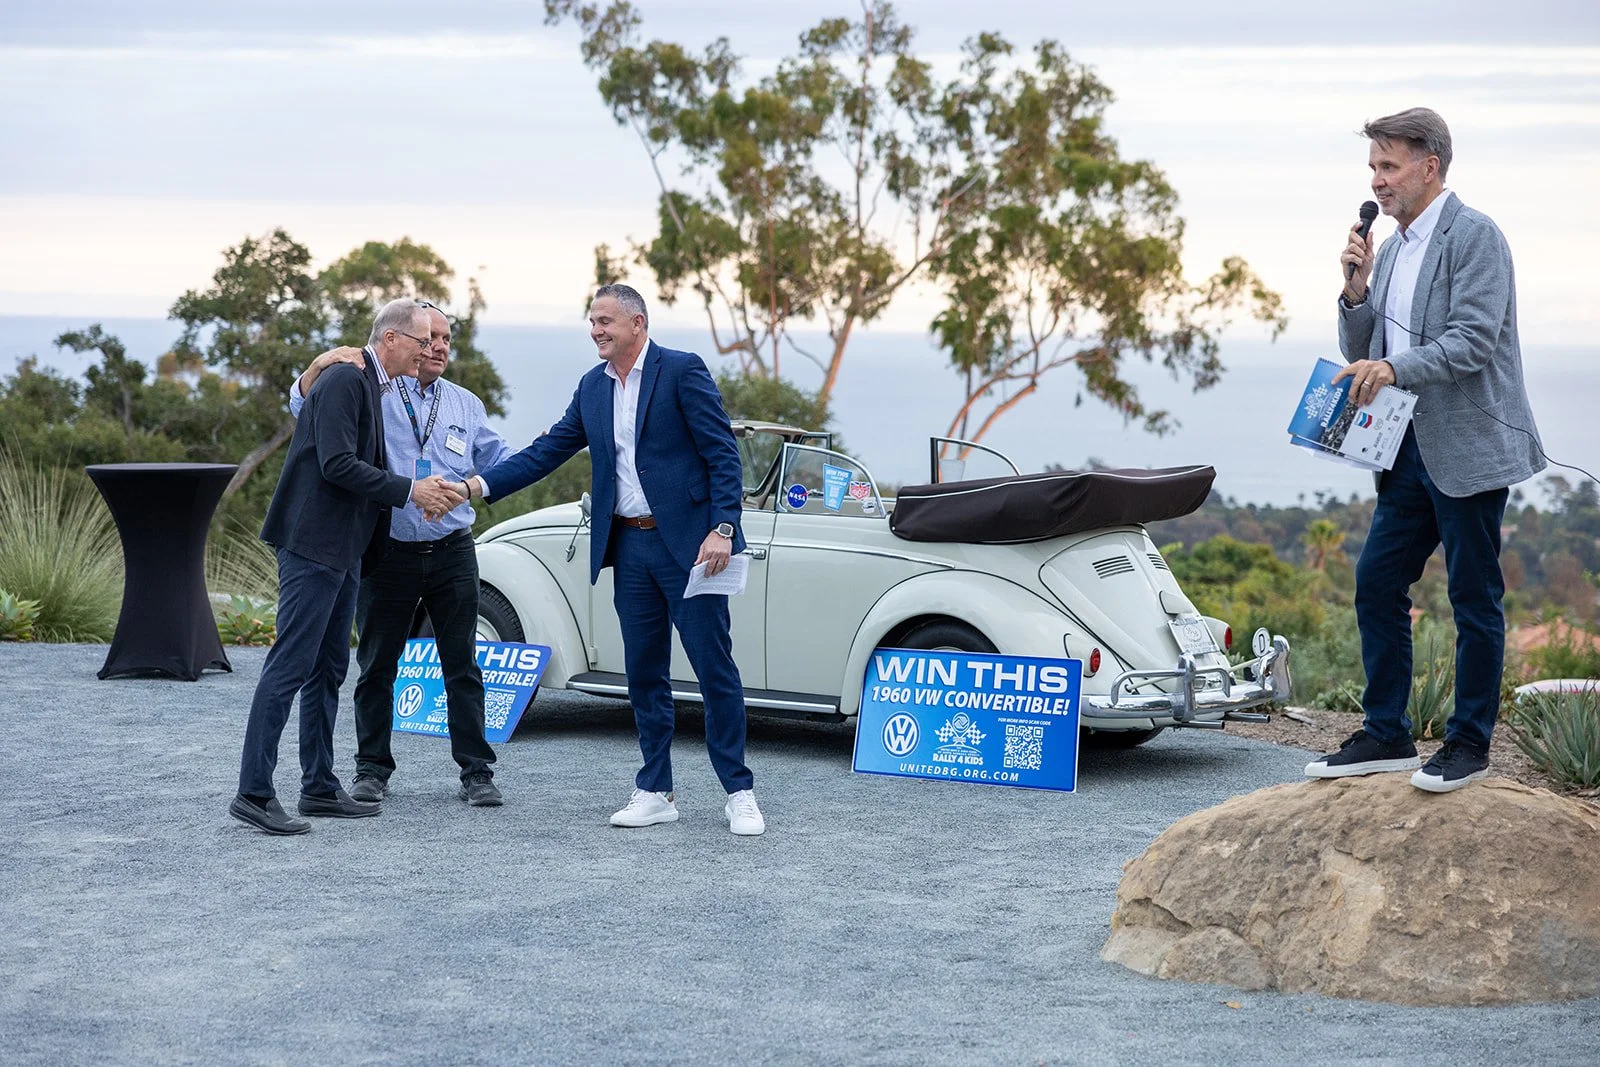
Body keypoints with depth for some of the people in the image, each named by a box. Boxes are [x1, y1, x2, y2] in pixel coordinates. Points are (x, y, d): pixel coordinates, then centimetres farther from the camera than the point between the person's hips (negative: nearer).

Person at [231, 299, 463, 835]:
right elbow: (336, 465, -22)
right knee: (290, 666, -10)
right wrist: (409, 490, -17)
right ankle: (254, 792, -10)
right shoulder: (347, 380, -14)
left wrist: (421, 495, 9)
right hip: (313, 544, -11)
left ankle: (320, 787, 19)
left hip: (342, 549, 11)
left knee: (328, 670, 13)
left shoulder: (372, 386, 17)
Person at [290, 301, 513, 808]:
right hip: (388, 553, -2)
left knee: (462, 666, 2)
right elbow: (304, 405, -6)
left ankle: (476, 772, 6)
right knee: (377, 666, 6)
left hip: (452, 552, 2)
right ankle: (373, 769, 17)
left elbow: (500, 458, 15)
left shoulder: (465, 405, 14)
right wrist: (321, 364, -25)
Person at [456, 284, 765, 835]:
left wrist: (722, 529, -19)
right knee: (644, 672, 9)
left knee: (714, 665, -3)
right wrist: (481, 484, -1)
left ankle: (739, 793, 4)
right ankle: (655, 792, 16)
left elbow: (723, 454, -11)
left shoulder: (682, 371, -7)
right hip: (629, 545, 6)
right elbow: (548, 451, 11)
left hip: (686, 542, -6)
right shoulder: (593, 387, 12)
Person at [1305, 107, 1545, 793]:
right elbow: (1361, 356, 17)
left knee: (1474, 598, 0)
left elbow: (1474, 339, -20)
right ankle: (1386, 736, 16)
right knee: (1376, 584, 8)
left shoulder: (1474, 237, -10)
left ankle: (1469, 743, 10)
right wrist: (1356, 291, 0)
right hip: (1411, 448, 8)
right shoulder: (1392, 250, 16)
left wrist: (1394, 368, -31)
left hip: (1468, 447, -8)